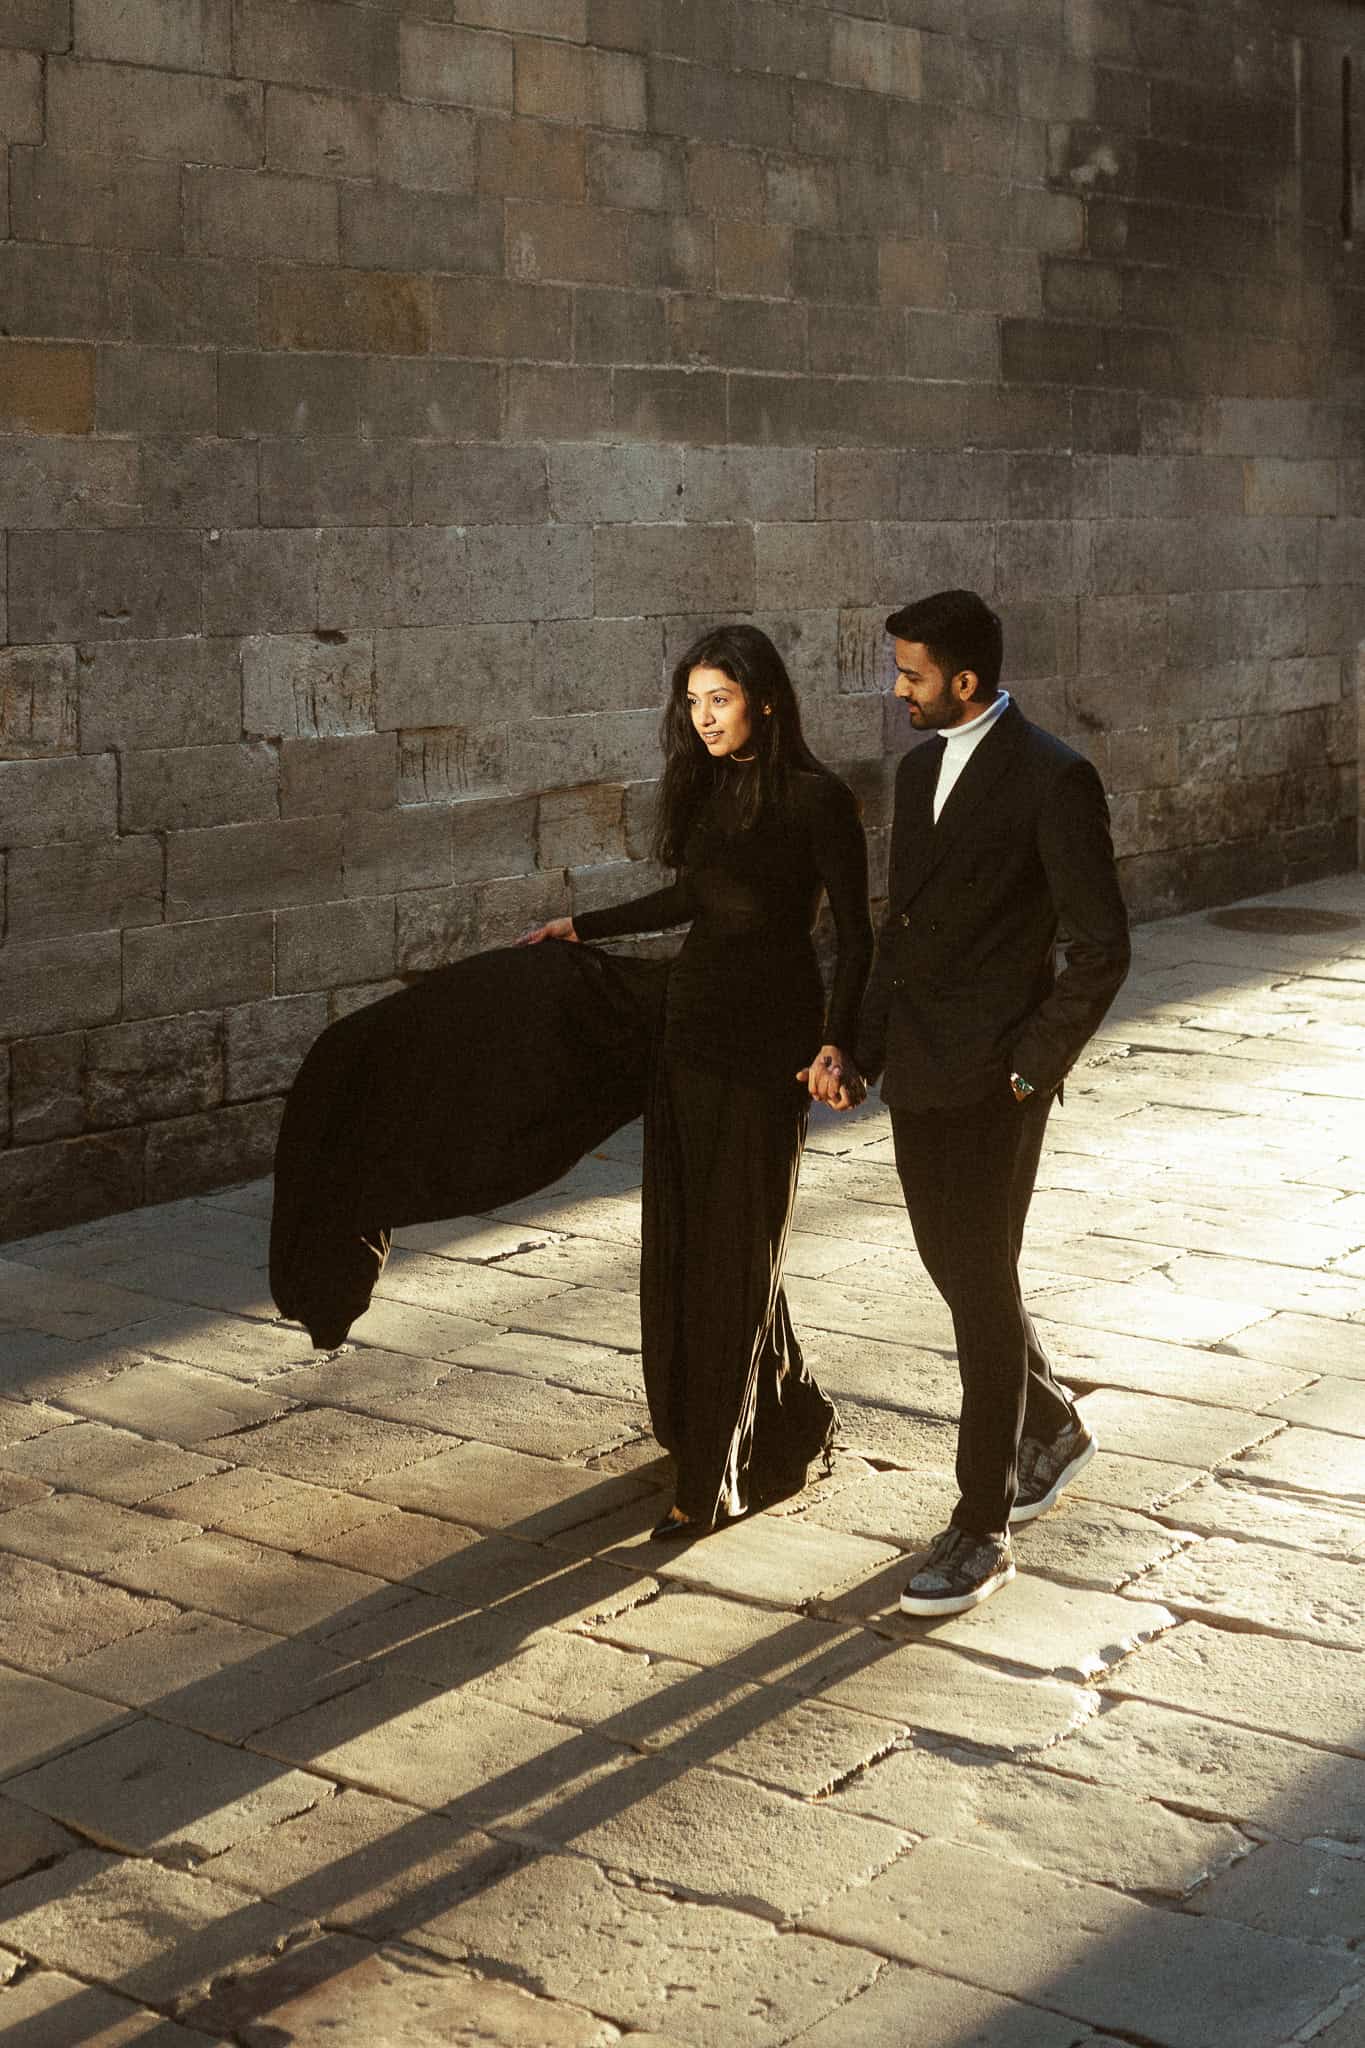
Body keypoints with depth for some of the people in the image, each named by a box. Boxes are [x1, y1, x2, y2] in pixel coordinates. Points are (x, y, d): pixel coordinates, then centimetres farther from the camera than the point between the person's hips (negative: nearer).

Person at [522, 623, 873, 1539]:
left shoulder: (818, 800, -13)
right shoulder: (707, 788, 8)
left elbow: (855, 936, -14)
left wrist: (837, 1043, -27)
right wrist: (578, 928, 27)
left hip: (769, 1039, -8)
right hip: (693, 1026, 8)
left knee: (736, 1252, -2)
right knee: (682, 1244, 11)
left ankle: (718, 1476, 8)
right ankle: (794, 1420, 29)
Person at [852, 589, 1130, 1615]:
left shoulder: (1053, 780, -15)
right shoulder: (921, 770, 11)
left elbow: (1103, 945, -15)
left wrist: (1033, 1065, -14)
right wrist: (865, 1046, 11)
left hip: (992, 1079, -8)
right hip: (918, 1070, 8)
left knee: (981, 1290, -2)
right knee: (956, 1267, 18)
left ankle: (981, 1531, 9)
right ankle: (1054, 1428, 42)